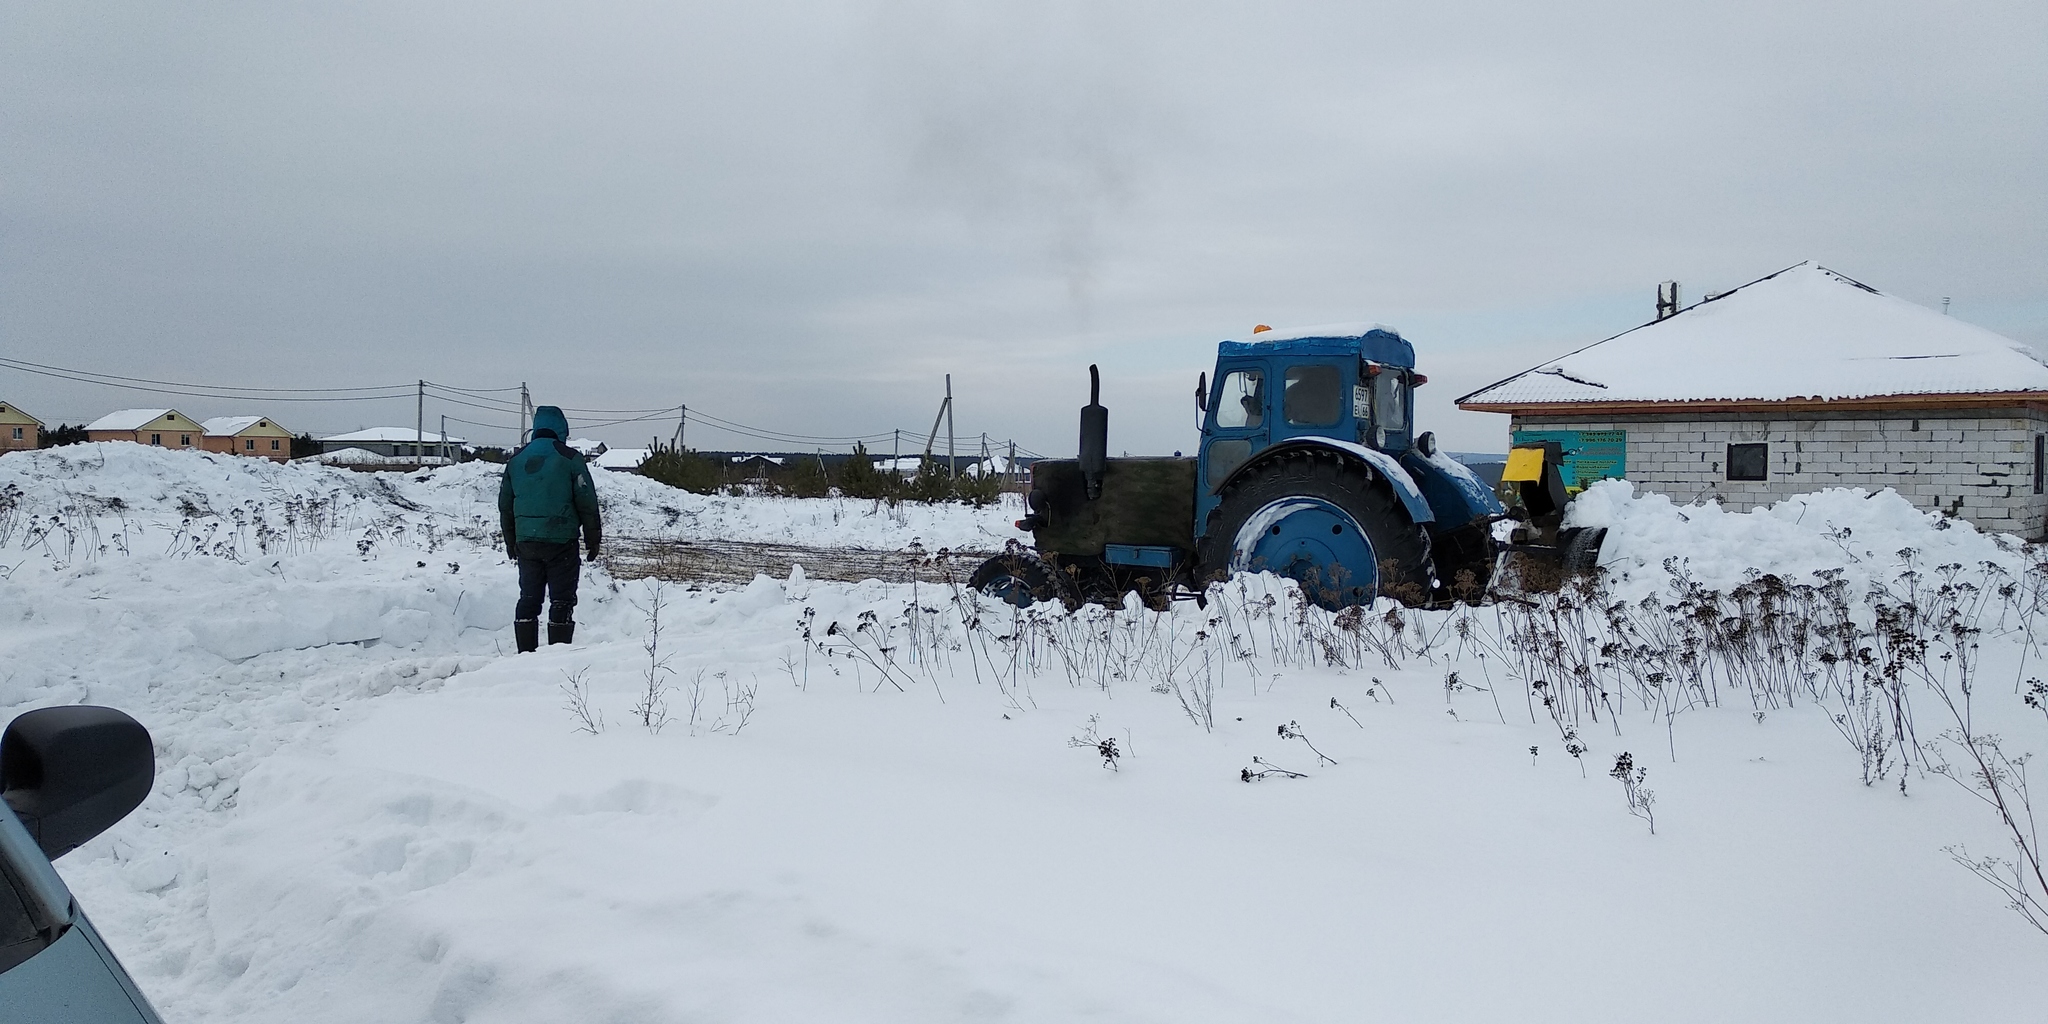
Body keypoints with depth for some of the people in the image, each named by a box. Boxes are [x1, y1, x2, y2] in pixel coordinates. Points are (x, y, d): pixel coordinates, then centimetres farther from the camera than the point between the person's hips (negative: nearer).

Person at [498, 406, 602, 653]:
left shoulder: (515, 460, 10)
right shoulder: (569, 458, -6)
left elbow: (504, 505, 16)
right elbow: (587, 503, -5)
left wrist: (511, 541, 25)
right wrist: (593, 539, 3)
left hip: (526, 542, 5)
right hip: (561, 541, -5)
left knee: (528, 598, 11)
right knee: (562, 599, -1)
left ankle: (526, 654, 11)